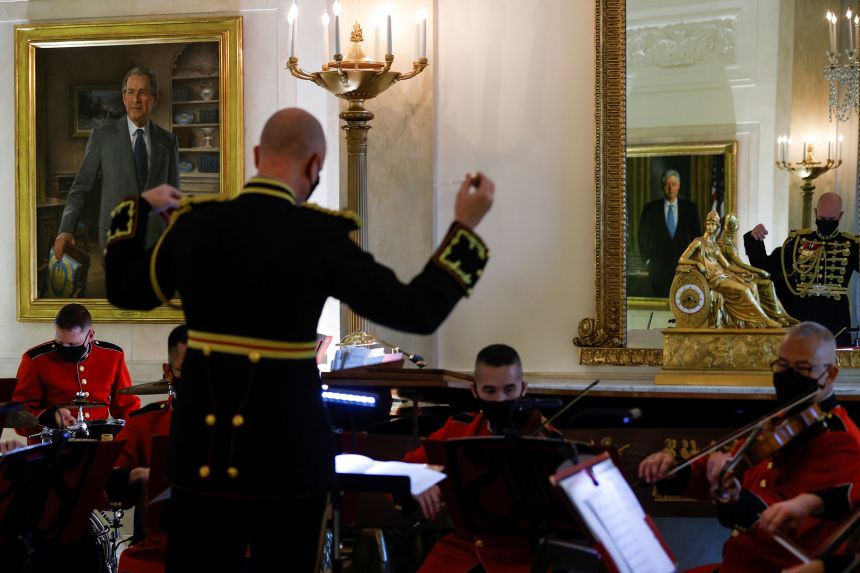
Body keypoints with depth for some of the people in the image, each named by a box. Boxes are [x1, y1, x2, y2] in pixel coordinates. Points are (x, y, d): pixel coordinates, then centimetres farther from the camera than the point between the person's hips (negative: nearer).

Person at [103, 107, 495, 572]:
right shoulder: (319, 237, -12)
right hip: (286, 455, -3)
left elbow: (125, 288, 17)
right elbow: (417, 311, -9)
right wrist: (465, 227, 0)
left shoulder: (193, 224, -1)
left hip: (201, 451, 3)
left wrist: (139, 207, 31)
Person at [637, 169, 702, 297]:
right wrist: (648, 260, 0)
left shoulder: (690, 208, 5)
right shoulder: (650, 208, 3)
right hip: (659, 266, 0)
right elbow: (643, 237, 5)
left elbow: (696, 236, 9)